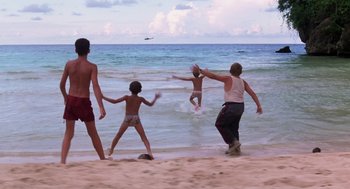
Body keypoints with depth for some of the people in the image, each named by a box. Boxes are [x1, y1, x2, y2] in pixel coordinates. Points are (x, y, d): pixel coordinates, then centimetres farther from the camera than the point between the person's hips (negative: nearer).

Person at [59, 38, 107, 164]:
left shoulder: (69, 64, 2)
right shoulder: (92, 67, -7)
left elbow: (62, 85, 6)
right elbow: (95, 86, -18)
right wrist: (101, 107, -24)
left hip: (71, 101, 2)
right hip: (84, 102, -2)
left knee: (68, 134, 7)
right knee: (93, 133, 13)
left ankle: (62, 161, -6)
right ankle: (103, 159, 23)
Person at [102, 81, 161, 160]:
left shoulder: (127, 97, -4)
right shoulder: (140, 99, 2)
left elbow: (114, 101, -8)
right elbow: (150, 104, 16)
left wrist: (103, 97, 0)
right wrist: (156, 98, 34)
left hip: (127, 119, -1)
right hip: (136, 119, 1)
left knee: (118, 136, 15)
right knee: (144, 137, 4)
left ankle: (110, 151, 20)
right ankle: (149, 152, -11)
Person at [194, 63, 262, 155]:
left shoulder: (228, 79, -10)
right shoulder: (243, 82, 7)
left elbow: (213, 76, -14)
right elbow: (252, 93, 3)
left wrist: (201, 71, -8)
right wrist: (259, 106, 5)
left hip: (231, 106, -7)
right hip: (240, 107, 7)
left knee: (220, 124, 10)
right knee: (233, 127, 19)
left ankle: (233, 142, 0)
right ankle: (235, 149, 18)